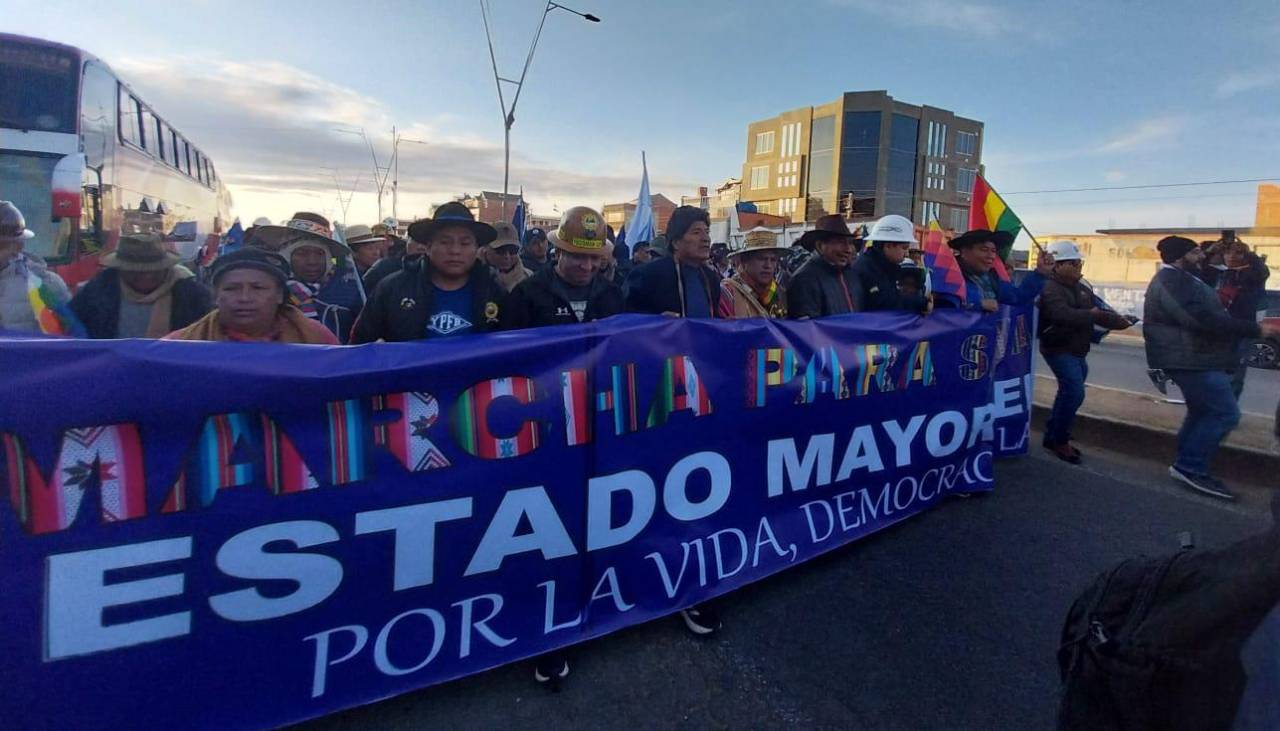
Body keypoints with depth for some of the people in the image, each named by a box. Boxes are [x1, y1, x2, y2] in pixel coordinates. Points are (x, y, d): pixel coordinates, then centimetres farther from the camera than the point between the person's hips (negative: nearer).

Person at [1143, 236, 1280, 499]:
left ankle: (1188, 467, 24)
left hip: (1193, 357, 12)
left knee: (1202, 412, 17)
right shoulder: (1173, 282, -21)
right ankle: (1190, 467, -3)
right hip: (1191, 359, -12)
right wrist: (1256, 329, -24)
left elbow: (1201, 314, 23)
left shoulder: (1176, 279, 16)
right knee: (1225, 413, -10)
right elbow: (1204, 320, -28)